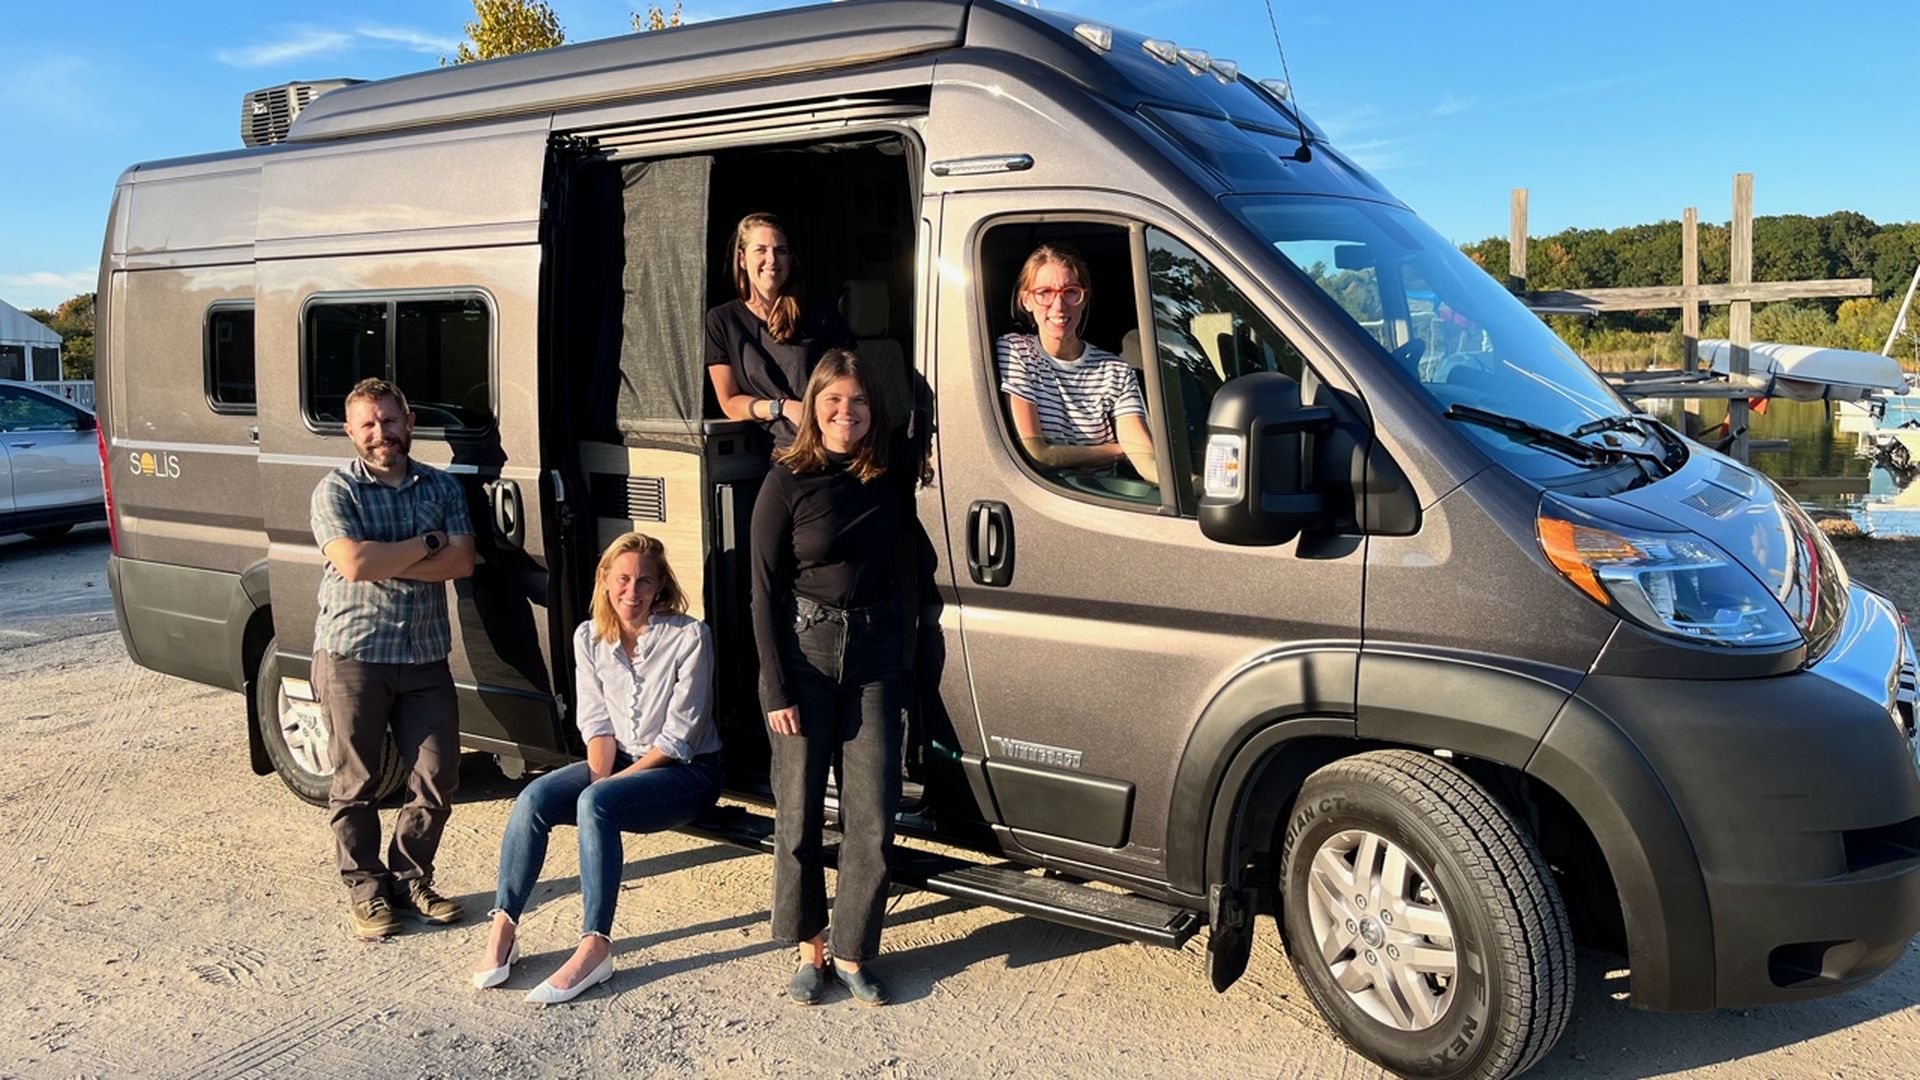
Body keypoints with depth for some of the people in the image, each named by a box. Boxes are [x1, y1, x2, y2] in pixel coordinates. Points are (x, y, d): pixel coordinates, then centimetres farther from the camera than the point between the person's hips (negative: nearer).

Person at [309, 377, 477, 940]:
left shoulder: (442, 487, 9)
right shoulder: (335, 490, -2)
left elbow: (461, 562, -5)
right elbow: (353, 563, -17)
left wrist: (383, 563, -14)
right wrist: (427, 543, -8)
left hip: (426, 657, 3)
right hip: (352, 656, -3)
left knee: (437, 778, 4)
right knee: (356, 783, 5)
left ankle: (409, 878, 22)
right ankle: (365, 889, 19)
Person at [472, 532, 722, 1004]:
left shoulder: (689, 636, -14)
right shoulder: (590, 637, 2)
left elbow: (679, 735, -15)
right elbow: (596, 722, 2)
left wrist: (607, 785, -17)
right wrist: (598, 777, -16)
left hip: (687, 771, -5)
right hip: (619, 761, 5)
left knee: (595, 804, -32)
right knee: (534, 799, -20)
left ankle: (595, 948, -28)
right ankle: (503, 930, -16)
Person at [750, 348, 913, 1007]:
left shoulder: (893, 473, 2)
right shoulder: (787, 481, -5)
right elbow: (764, 590, -5)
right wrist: (776, 691, -9)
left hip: (873, 655, 3)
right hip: (802, 650, -2)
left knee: (872, 815, 2)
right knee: (799, 809, 5)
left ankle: (853, 953, 16)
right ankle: (808, 947, 21)